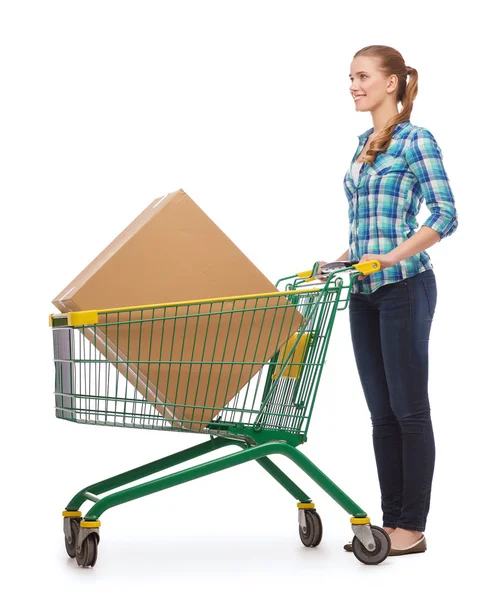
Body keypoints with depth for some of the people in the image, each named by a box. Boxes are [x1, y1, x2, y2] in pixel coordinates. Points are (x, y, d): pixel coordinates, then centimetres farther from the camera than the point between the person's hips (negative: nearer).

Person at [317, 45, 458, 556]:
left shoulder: (415, 140, -6)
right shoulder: (363, 145, 16)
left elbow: (445, 215, -14)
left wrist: (394, 256, -23)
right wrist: (339, 263, 13)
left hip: (404, 287, -8)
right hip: (364, 291, 8)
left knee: (409, 407, -1)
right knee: (381, 409, 10)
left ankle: (412, 527, 7)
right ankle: (390, 520, 18)